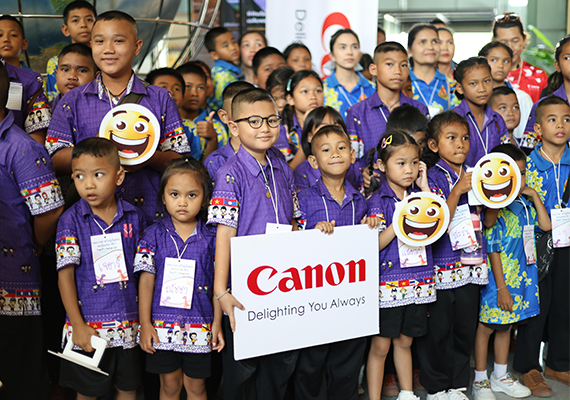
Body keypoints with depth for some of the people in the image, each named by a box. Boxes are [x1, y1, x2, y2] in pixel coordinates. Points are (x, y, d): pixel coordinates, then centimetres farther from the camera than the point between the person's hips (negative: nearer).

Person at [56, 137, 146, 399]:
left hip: (128, 325, 2)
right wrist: (78, 325, -13)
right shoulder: (71, 221, -7)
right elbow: (65, 274, -9)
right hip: (88, 326, -2)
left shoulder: (133, 217, -1)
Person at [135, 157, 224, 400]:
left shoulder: (211, 238, -2)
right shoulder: (154, 235, -2)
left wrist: (217, 323, 0)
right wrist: (145, 324, -4)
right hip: (162, 325, 0)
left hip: (199, 327, 0)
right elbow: (146, 280, -2)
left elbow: (218, 284, 1)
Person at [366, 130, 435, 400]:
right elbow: (374, 244, -14)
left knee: (404, 341, 17)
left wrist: (424, 187, -6)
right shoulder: (379, 200, -8)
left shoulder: (418, 195, 7)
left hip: (416, 282, 5)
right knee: (380, 345, 3)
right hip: (388, 282, -4)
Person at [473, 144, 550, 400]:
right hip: (498, 278, -7)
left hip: (521, 277, 8)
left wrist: (535, 196, 4)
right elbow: (493, 250, -19)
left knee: (505, 326, 19)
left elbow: (546, 225, 13)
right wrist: (501, 288, -19)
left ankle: (501, 376, 32)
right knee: (486, 326, 5)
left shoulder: (524, 204, 5)